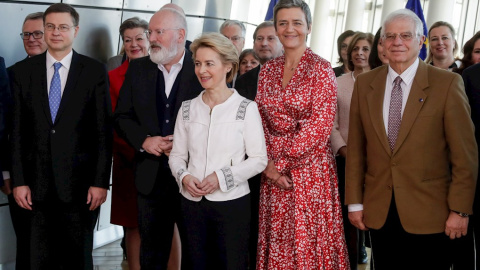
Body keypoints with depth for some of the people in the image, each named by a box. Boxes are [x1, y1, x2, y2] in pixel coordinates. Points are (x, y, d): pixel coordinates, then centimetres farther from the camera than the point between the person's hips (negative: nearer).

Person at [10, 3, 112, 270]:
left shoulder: (95, 71, 0)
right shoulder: (23, 71, 5)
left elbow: (104, 130, -2)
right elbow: (17, 130, 4)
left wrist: (100, 181, -6)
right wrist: (18, 180, -1)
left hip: (80, 183, -1)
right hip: (38, 184, 2)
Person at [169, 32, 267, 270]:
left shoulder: (246, 108, -4)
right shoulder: (188, 109, 7)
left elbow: (259, 159, -5)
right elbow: (177, 156, 11)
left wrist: (221, 177, -16)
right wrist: (184, 177, -10)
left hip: (232, 202, -3)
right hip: (192, 202, 3)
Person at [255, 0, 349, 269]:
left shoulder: (321, 69, -7)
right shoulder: (268, 70, 8)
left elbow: (320, 125, -13)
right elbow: (260, 121, 6)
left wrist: (285, 161, -11)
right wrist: (268, 163, -8)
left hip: (311, 168, -4)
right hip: (274, 173, 4)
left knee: (309, 238, 2)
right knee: (278, 239, 9)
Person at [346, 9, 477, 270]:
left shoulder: (447, 83, -7)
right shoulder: (364, 84, 4)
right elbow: (356, 148, 6)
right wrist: (354, 202, 5)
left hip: (429, 213, -3)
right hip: (378, 212, 3)